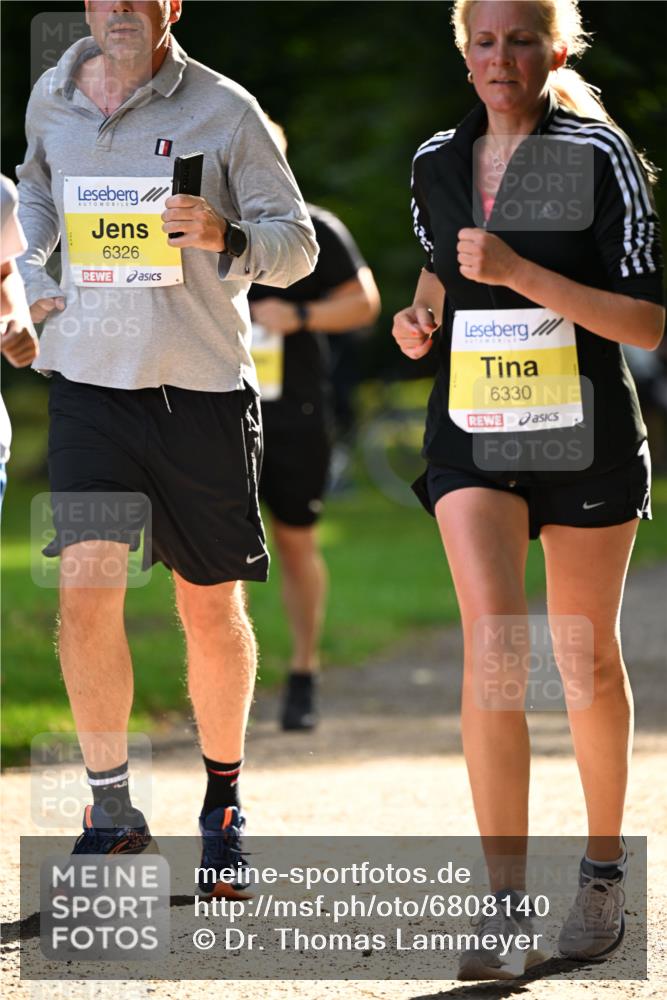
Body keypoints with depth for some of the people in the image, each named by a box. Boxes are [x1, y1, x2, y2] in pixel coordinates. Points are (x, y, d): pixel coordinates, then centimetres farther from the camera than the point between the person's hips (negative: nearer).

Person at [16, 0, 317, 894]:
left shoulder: (222, 109, -5)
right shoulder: (51, 102, 6)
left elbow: (298, 243, -3)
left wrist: (228, 237, -23)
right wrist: (26, 270, 12)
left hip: (204, 387, -2)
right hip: (88, 381, 2)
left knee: (211, 609, 7)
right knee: (86, 592, -11)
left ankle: (224, 797, 27)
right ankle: (111, 811, 2)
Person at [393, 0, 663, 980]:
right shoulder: (436, 164, 5)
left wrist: (523, 274, -23)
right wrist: (422, 314, 4)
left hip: (586, 435, -2)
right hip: (472, 431, 2)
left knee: (586, 659, 10)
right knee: (490, 641, -17)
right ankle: (506, 906, -17)